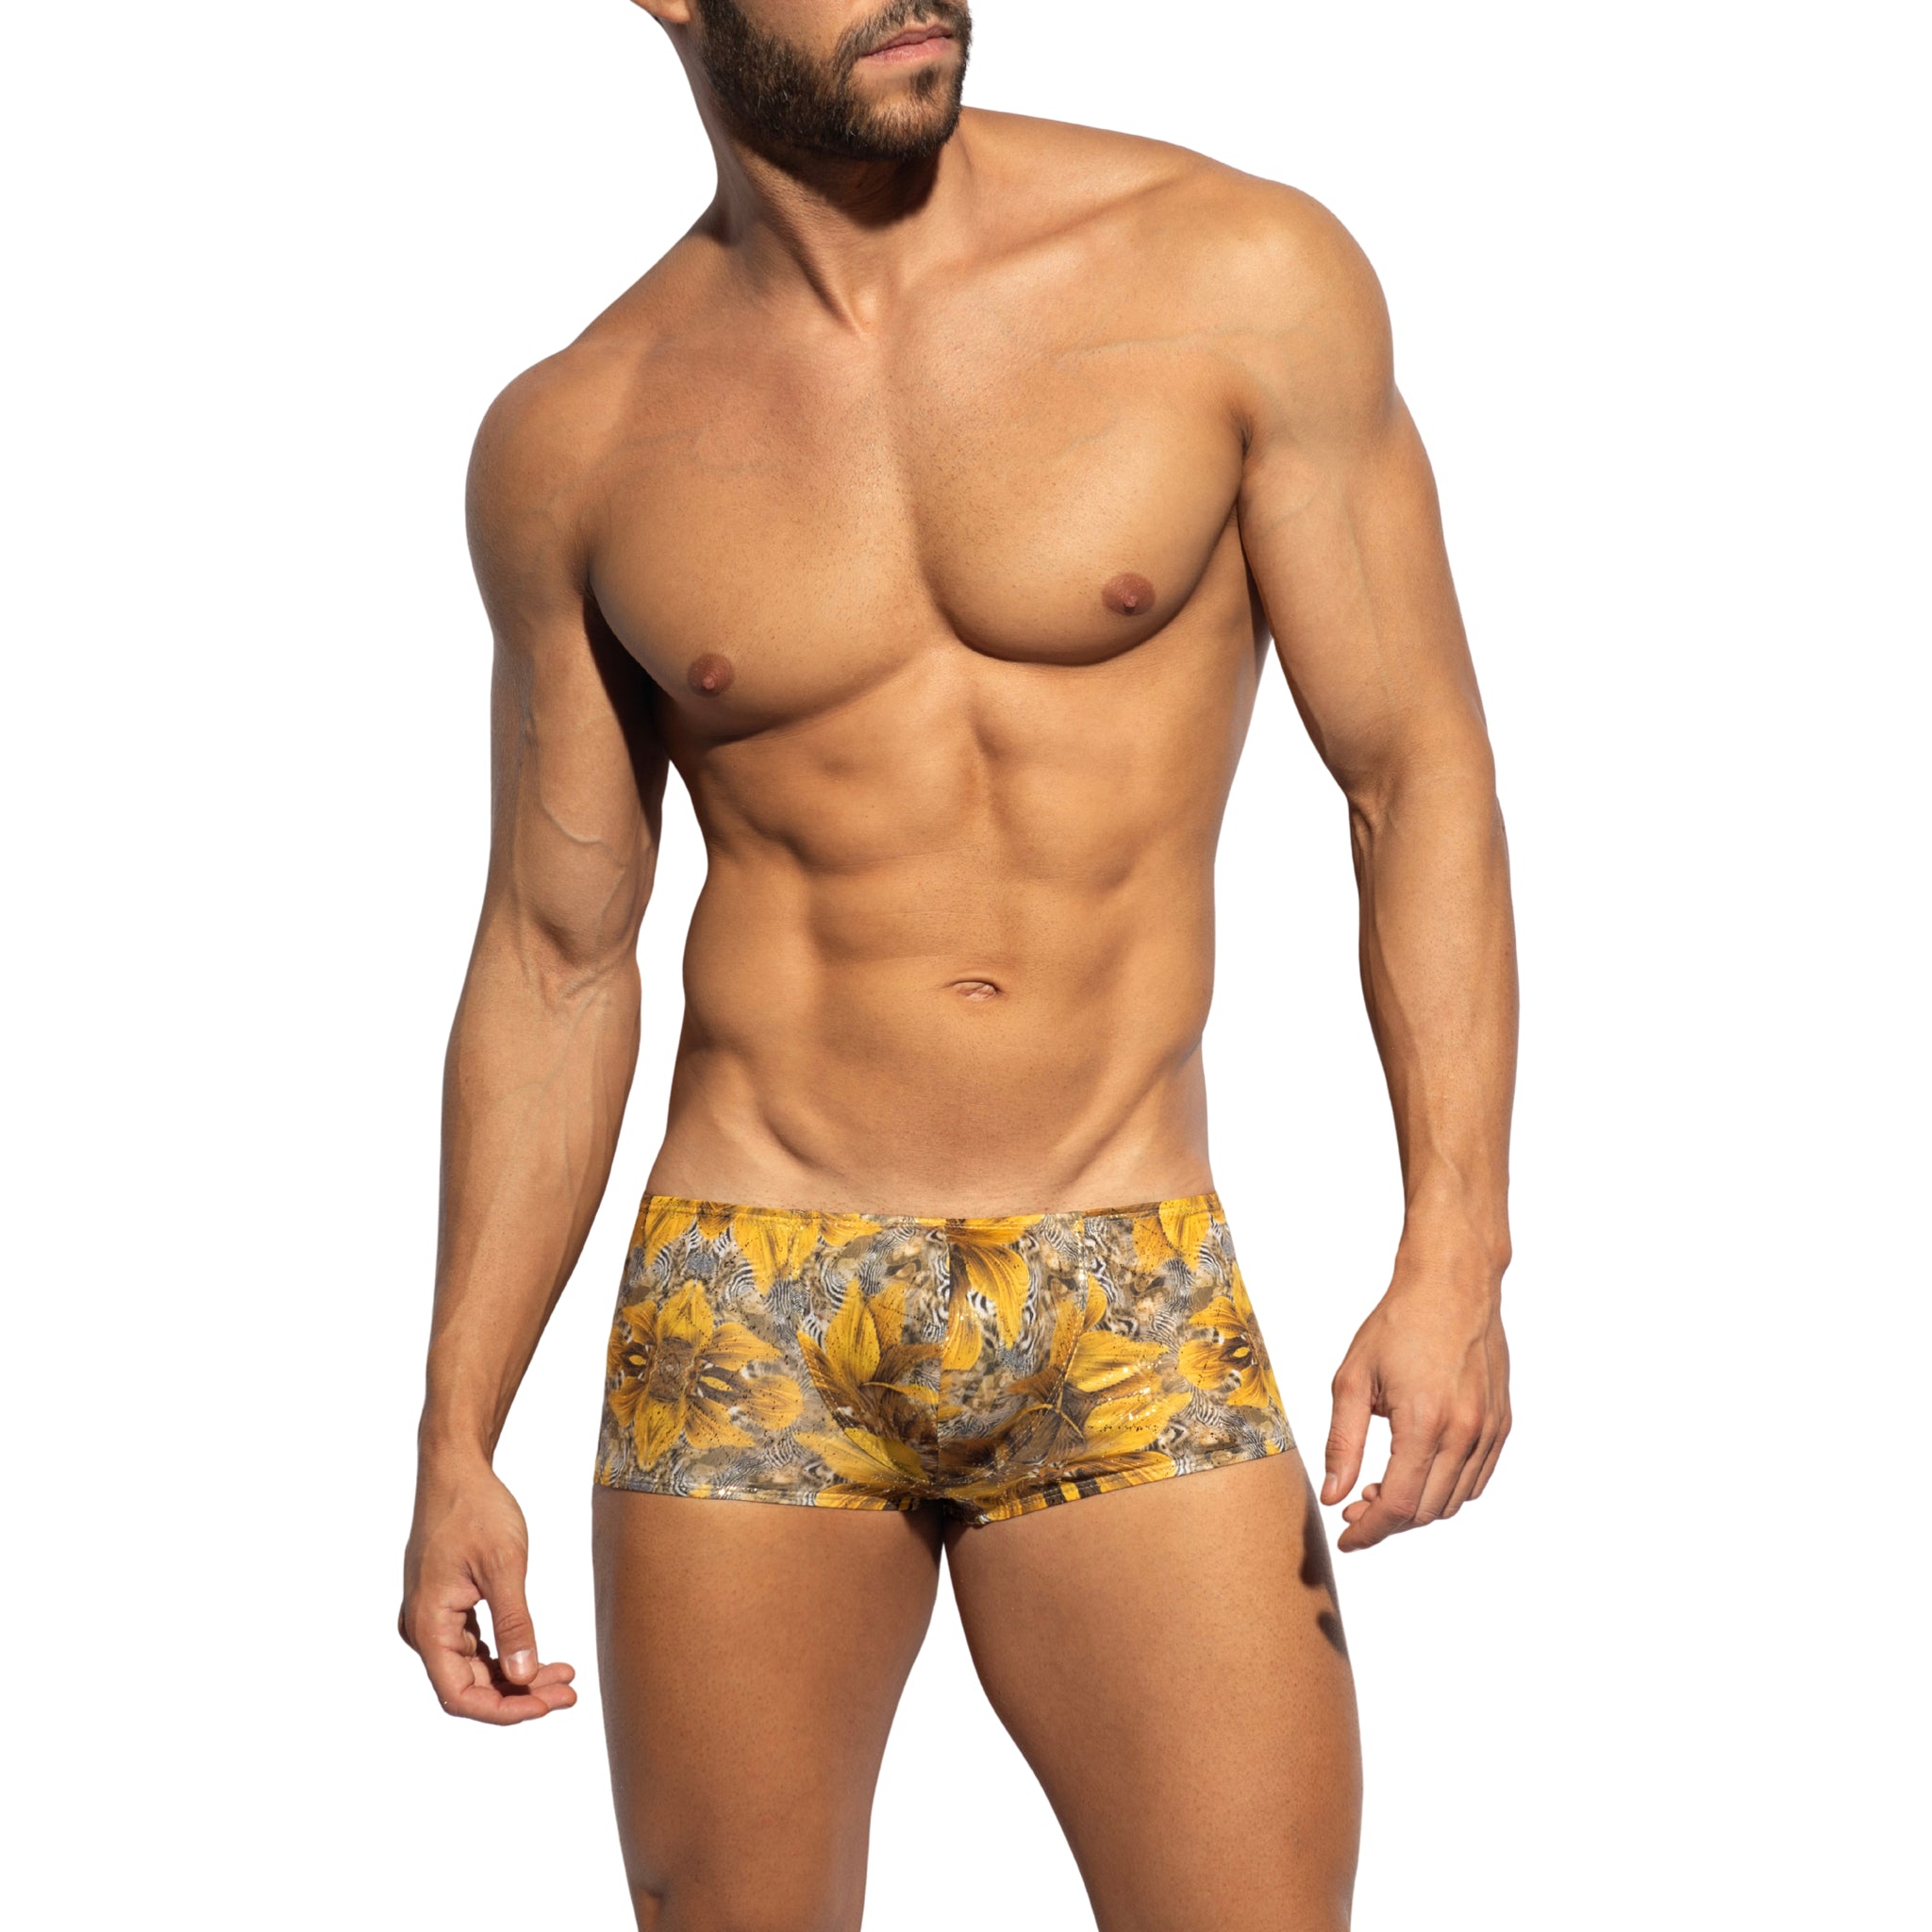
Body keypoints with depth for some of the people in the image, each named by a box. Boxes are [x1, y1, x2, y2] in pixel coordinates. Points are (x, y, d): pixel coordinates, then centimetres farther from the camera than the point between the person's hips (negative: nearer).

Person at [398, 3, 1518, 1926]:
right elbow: (555, 958, 8)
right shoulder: (574, 443, 2)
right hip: (742, 1324, 1)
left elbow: (1417, 770, -2)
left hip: (1130, 1322, -1)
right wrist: (455, 1443, 7)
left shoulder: (1239, 276, -4)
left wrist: (1454, 1252, -12)